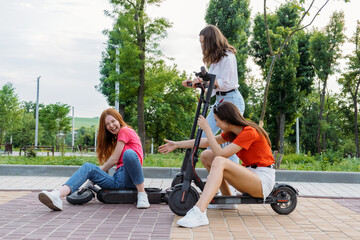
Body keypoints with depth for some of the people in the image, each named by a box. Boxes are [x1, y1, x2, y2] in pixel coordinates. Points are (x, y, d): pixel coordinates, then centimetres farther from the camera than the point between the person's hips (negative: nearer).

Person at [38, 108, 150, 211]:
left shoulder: (125, 131, 3)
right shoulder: (116, 138, 31)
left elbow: (114, 160, 0)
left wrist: (100, 169, 12)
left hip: (130, 178, -8)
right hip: (118, 180, 8)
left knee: (129, 153, -38)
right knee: (88, 167, -7)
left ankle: (142, 194, -27)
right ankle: (59, 196, -31)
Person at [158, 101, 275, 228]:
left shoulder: (249, 132, -17)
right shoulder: (231, 133, 10)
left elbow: (220, 153, -24)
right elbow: (205, 142, 15)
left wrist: (207, 129, -18)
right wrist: (177, 144, 17)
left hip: (264, 180, -9)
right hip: (249, 176, 9)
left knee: (219, 162, -32)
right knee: (206, 155, 4)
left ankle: (199, 212, -47)